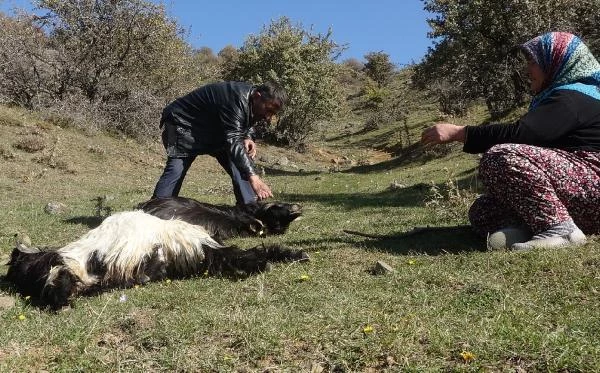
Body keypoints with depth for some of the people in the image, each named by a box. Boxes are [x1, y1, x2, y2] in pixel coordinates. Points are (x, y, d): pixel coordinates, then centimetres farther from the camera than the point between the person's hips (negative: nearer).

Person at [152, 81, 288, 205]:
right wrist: (253, 177, -54)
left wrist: (248, 138, -15)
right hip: (184, 125, -8)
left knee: (243, 165, -5)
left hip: (215, 131, 8)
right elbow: (233, 141, -44)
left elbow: (247, 124, 11)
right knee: (176, 169, -22)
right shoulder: (236, 101, -36)